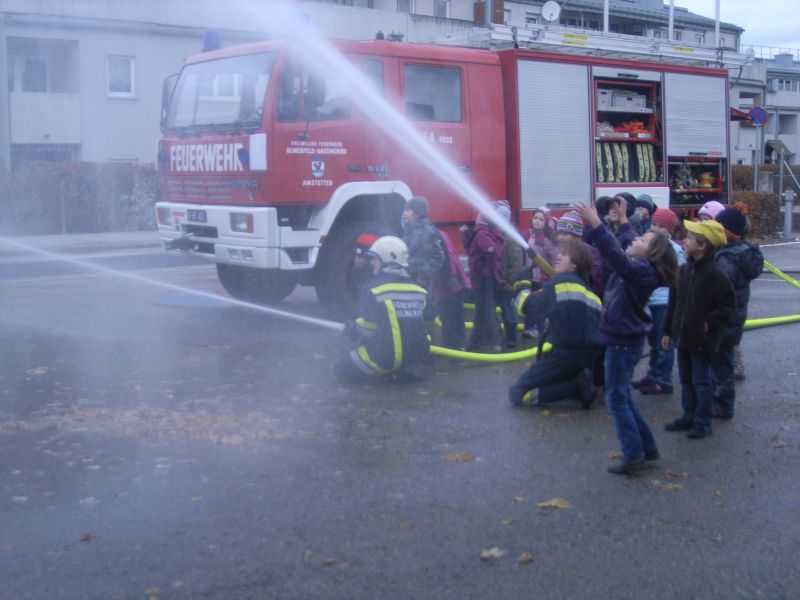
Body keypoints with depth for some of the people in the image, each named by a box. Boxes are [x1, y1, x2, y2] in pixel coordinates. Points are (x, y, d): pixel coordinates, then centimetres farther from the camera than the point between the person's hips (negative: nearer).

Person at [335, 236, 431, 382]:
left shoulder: (373, 287, -11)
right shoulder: (417, 288, 6)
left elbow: (365, 328, -5)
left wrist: (349, 329, 17)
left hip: (388, 358, -6)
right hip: (417, 357, 6)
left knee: (342, 369, 13)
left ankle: (387, 371, 2)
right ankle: (409, 370, 10)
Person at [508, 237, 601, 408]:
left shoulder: (559, 281, -6)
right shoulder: (589, 290, 15)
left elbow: (529, 305, -4)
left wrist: (523, 294, 15)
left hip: (566, 354, -8)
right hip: (589, 356, 8)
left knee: (517, 394, -1)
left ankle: (576, 387, -10)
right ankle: (580, 382, 6)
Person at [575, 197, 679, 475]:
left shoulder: (641, 271, -20)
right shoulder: (637, 267, 6)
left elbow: (616, 254, -38)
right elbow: (621, 254, 28)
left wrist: (595, 223, -42)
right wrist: (623, 221, 30)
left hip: (623, 343, -10)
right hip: (623, 340, 10)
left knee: (617, 398, -3)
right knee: (622, 396, 18)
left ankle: (633, 457, 1)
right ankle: (646, 448, 25)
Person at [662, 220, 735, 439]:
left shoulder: (715, 274, -17)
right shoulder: (685, 269, 5)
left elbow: (728, 305, -14)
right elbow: (674, 301, 10)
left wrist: (708, 323, -15)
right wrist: (668, 330, 11)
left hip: (702, 339, -7)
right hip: (683, 336, 7)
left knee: (702, 381, 2)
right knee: (686, 379, 16)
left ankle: (703, 423, 12)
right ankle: (688, 417, 27)